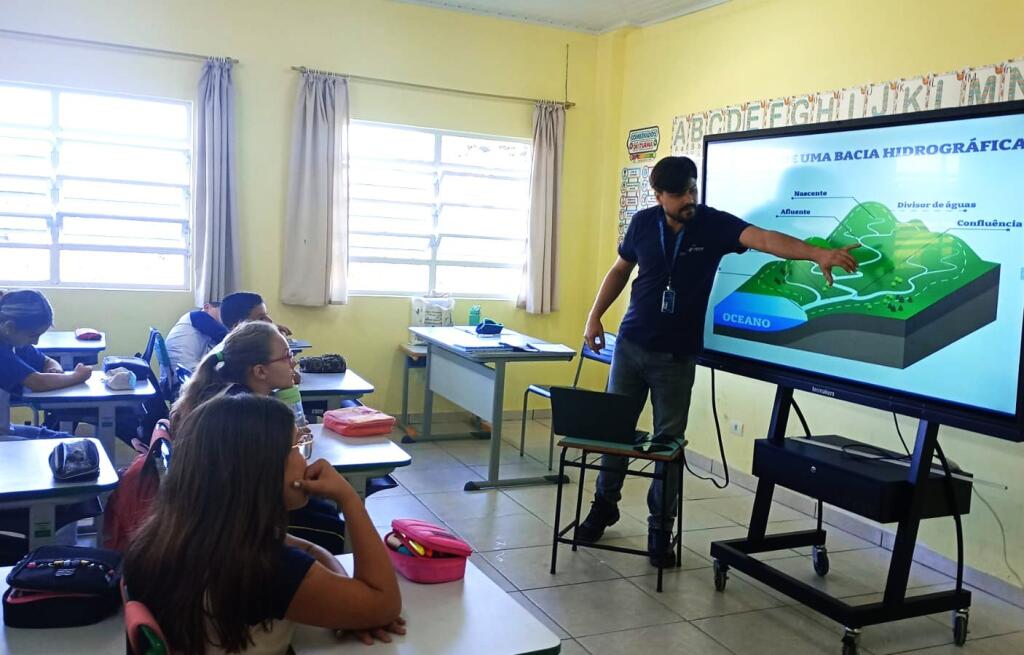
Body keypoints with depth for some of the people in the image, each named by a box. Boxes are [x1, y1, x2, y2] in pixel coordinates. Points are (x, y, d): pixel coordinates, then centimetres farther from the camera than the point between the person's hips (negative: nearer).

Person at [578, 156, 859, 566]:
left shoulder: (714, 224, -11)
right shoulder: (643, 223, -3)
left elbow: (765, 239, -27)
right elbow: (620, 270, 12)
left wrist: (818, 254, -42)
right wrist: (595, 316, 6)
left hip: (677, 355, -2)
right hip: (630, 344, 2)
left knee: (670, 440, 2)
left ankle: (660, 528, 15)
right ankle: (604, 504, 30)